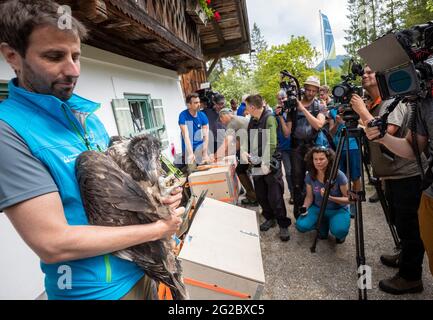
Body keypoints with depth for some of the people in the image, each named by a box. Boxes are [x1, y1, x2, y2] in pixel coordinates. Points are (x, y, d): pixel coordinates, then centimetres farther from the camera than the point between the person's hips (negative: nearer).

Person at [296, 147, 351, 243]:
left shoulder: (339, 175, -21)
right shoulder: (310, 176, -11)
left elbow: (348, 199, -14)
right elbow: (309, 196, 0)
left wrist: (330, 198, -31)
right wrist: (305, 207, -21)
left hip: (338, 210, -3)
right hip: (318, 208, 3)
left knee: (339, 231, -34)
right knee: (301, 226, -22)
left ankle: (341, 233, 7)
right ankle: (323, 224, 11)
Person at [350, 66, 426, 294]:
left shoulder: (394, 101, -14)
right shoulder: (373, 106, 12)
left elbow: (385, 133, -28)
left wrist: (362, 110, -19)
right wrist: (358, 113, 3)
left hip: (406, 176, -9)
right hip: (391, 175, 9)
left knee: (408, 227, 1)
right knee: (399, 223, 22)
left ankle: (411, 277, 15)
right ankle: (405, 257, 41)